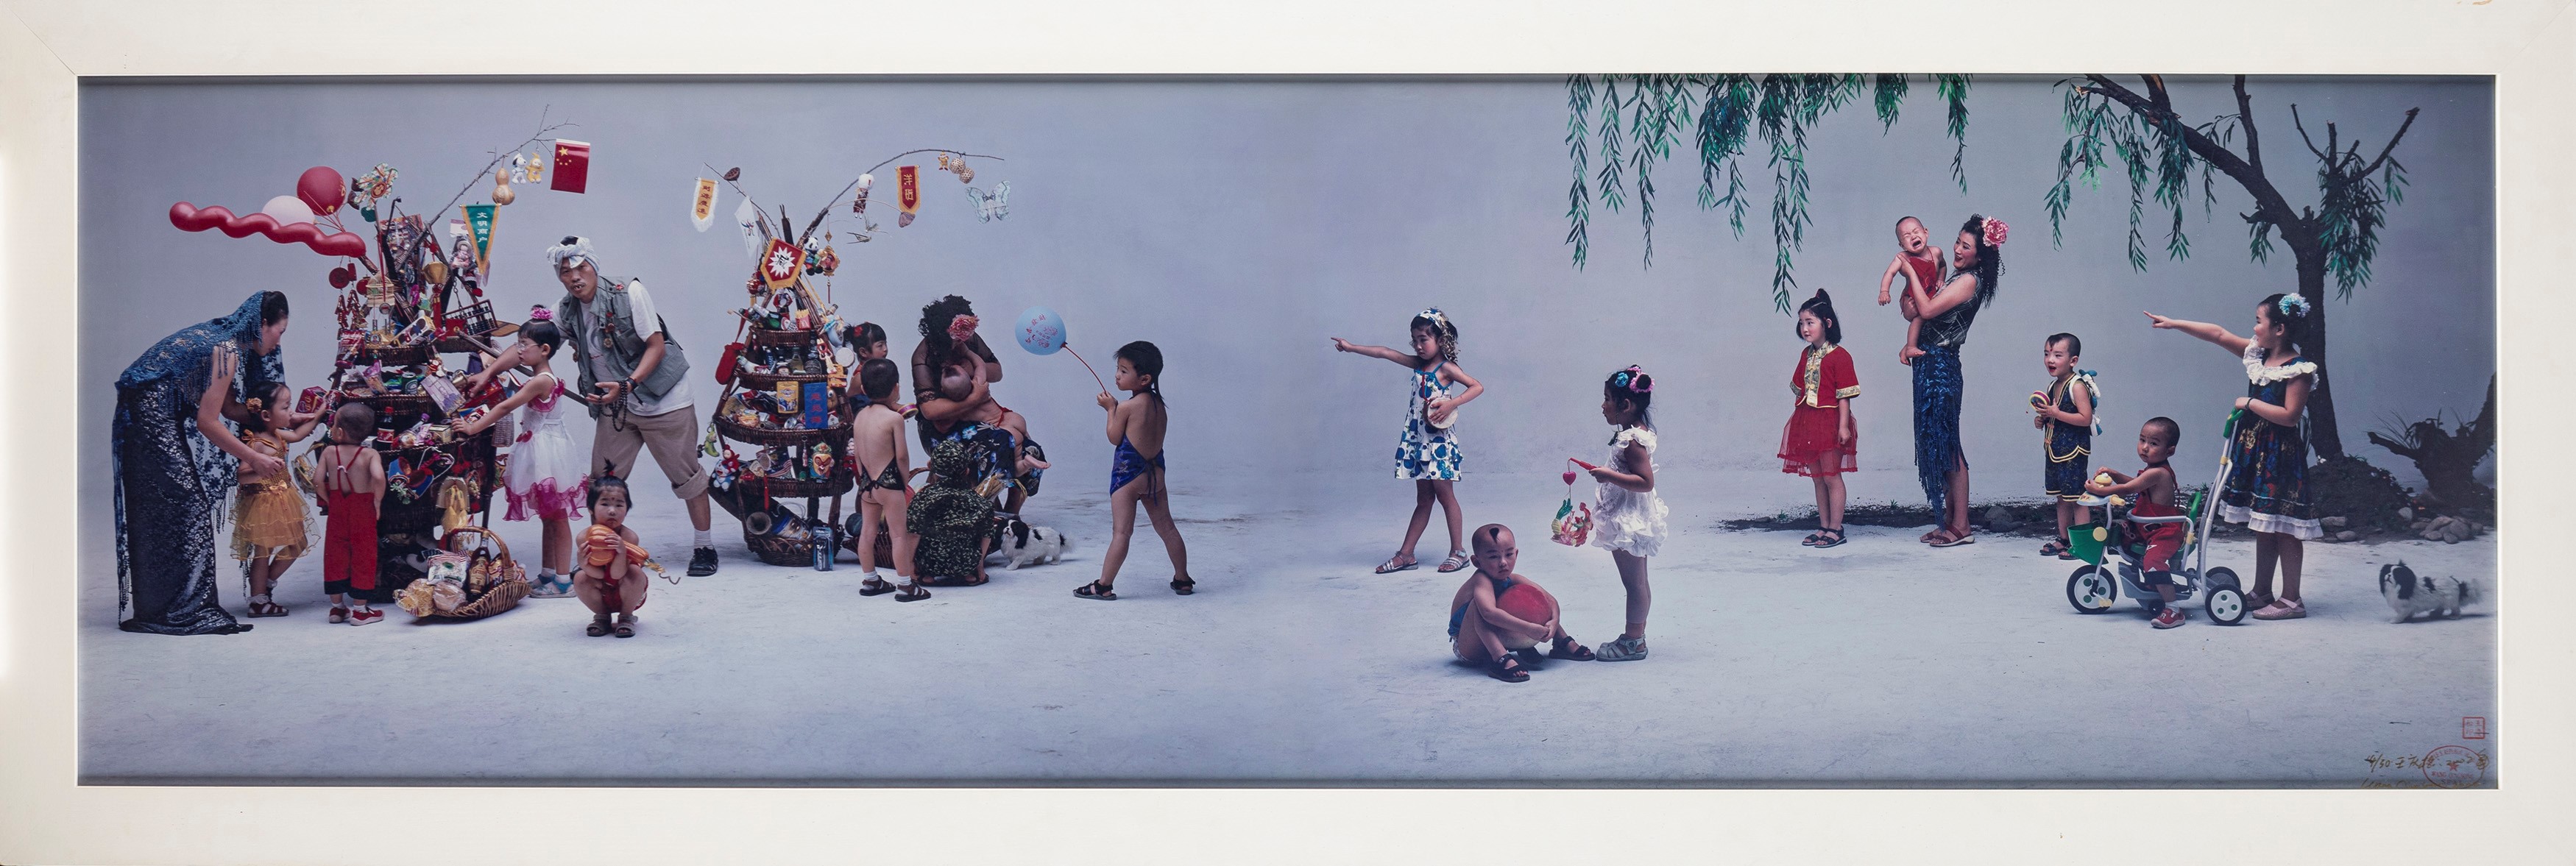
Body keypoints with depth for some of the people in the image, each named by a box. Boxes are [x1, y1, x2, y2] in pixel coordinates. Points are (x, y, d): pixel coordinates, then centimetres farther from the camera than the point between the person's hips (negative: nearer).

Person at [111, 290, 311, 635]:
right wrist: (254, 459, -12)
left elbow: (229, 408, 17)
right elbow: (207, 421, -17)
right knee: (186, 508, -9)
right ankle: (185, 610, -8)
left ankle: (152, 611, 16)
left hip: (153, 418, 10)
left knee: (158, 516, 11)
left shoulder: (220, 336, 14)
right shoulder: (228, 350, -15)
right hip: (152, 416, -10)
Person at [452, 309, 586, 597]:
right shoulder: (540, 377, 10)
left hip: (549, 452, -10)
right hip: (539, 452, 10)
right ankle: (547, 574, 22)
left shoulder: (541, 381, -19)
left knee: (557, 518, -5)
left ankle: (563, 581, -2)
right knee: (547, 517, 15)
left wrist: (473, 428, -19)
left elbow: (506, 407, -21)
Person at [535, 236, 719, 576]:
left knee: (685, 473, 0)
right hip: (615, 405, 5)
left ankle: (705, 547, 11)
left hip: (662, 400, -5)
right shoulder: (565, 311, -1)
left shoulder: (629, 292, -16)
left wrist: (628, 385, -29)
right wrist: (488, 372, -7)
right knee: (602, 480, 2)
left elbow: (656, 346, -18)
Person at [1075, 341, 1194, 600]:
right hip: (1155, 472, 7)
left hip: (1128, 474, -7)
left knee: (1121, 532, -6)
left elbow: (1114, 438, -6)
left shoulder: (1126, 407, -16)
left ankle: (1104, 586, -3)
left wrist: (1111, 408, 4)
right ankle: (1182, 580, 23)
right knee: (1166, 527, 15)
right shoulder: (1159, 404, 5)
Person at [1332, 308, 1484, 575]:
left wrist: (1451, 404, -27)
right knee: (1423, 500, 11)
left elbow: (1478, 386, -17)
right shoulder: (1418, 364, 10)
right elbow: (1385, 352, 9)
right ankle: (1405, 555, 9)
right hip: (1418, 440, 7)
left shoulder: (1446, 368, -9)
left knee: (1445, 495, -2)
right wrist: (1352, 348, 7)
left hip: (1439, 441, -7)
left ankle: (1458, 552, 7)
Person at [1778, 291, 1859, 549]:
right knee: (1817, 478, 11)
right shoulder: (1806, 355, 12)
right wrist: (1795, 420, 15)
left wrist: (1843, 426, -17)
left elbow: (1844, 396, -13)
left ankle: (1835, 529, 3)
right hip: (1806, 424, 8)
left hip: (1829, 423, -7)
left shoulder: (1839, 356, -10)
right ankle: (1823, 527, 17)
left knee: (1831, 476, -3)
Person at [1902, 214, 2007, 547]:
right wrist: (1909, 344, -2)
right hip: (1931, 366, 10)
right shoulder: (1959, 279, 16)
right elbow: (1924, 316, 15)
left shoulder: (1969, 281, -13)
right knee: (1939, 446, 12)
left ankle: (1961, 527, -4)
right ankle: (1948, 521, 17)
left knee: (1946, 446, -7)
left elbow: (1927, 310, -21)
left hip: (1940, 367, -10)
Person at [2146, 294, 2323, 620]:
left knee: (2283, 528, -5)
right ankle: (2261, 592, 21)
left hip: (2280, 455, -8)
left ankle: (2291, 600, 0)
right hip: (2253, 450, 8)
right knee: (2262, 526, 14)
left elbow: (2289, 416, -21)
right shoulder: (2257, 354, 8)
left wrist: (2250, 403, -14)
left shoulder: (2298, 370, -15)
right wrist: (2174, 324, 10)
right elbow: (2218, 334, 12)